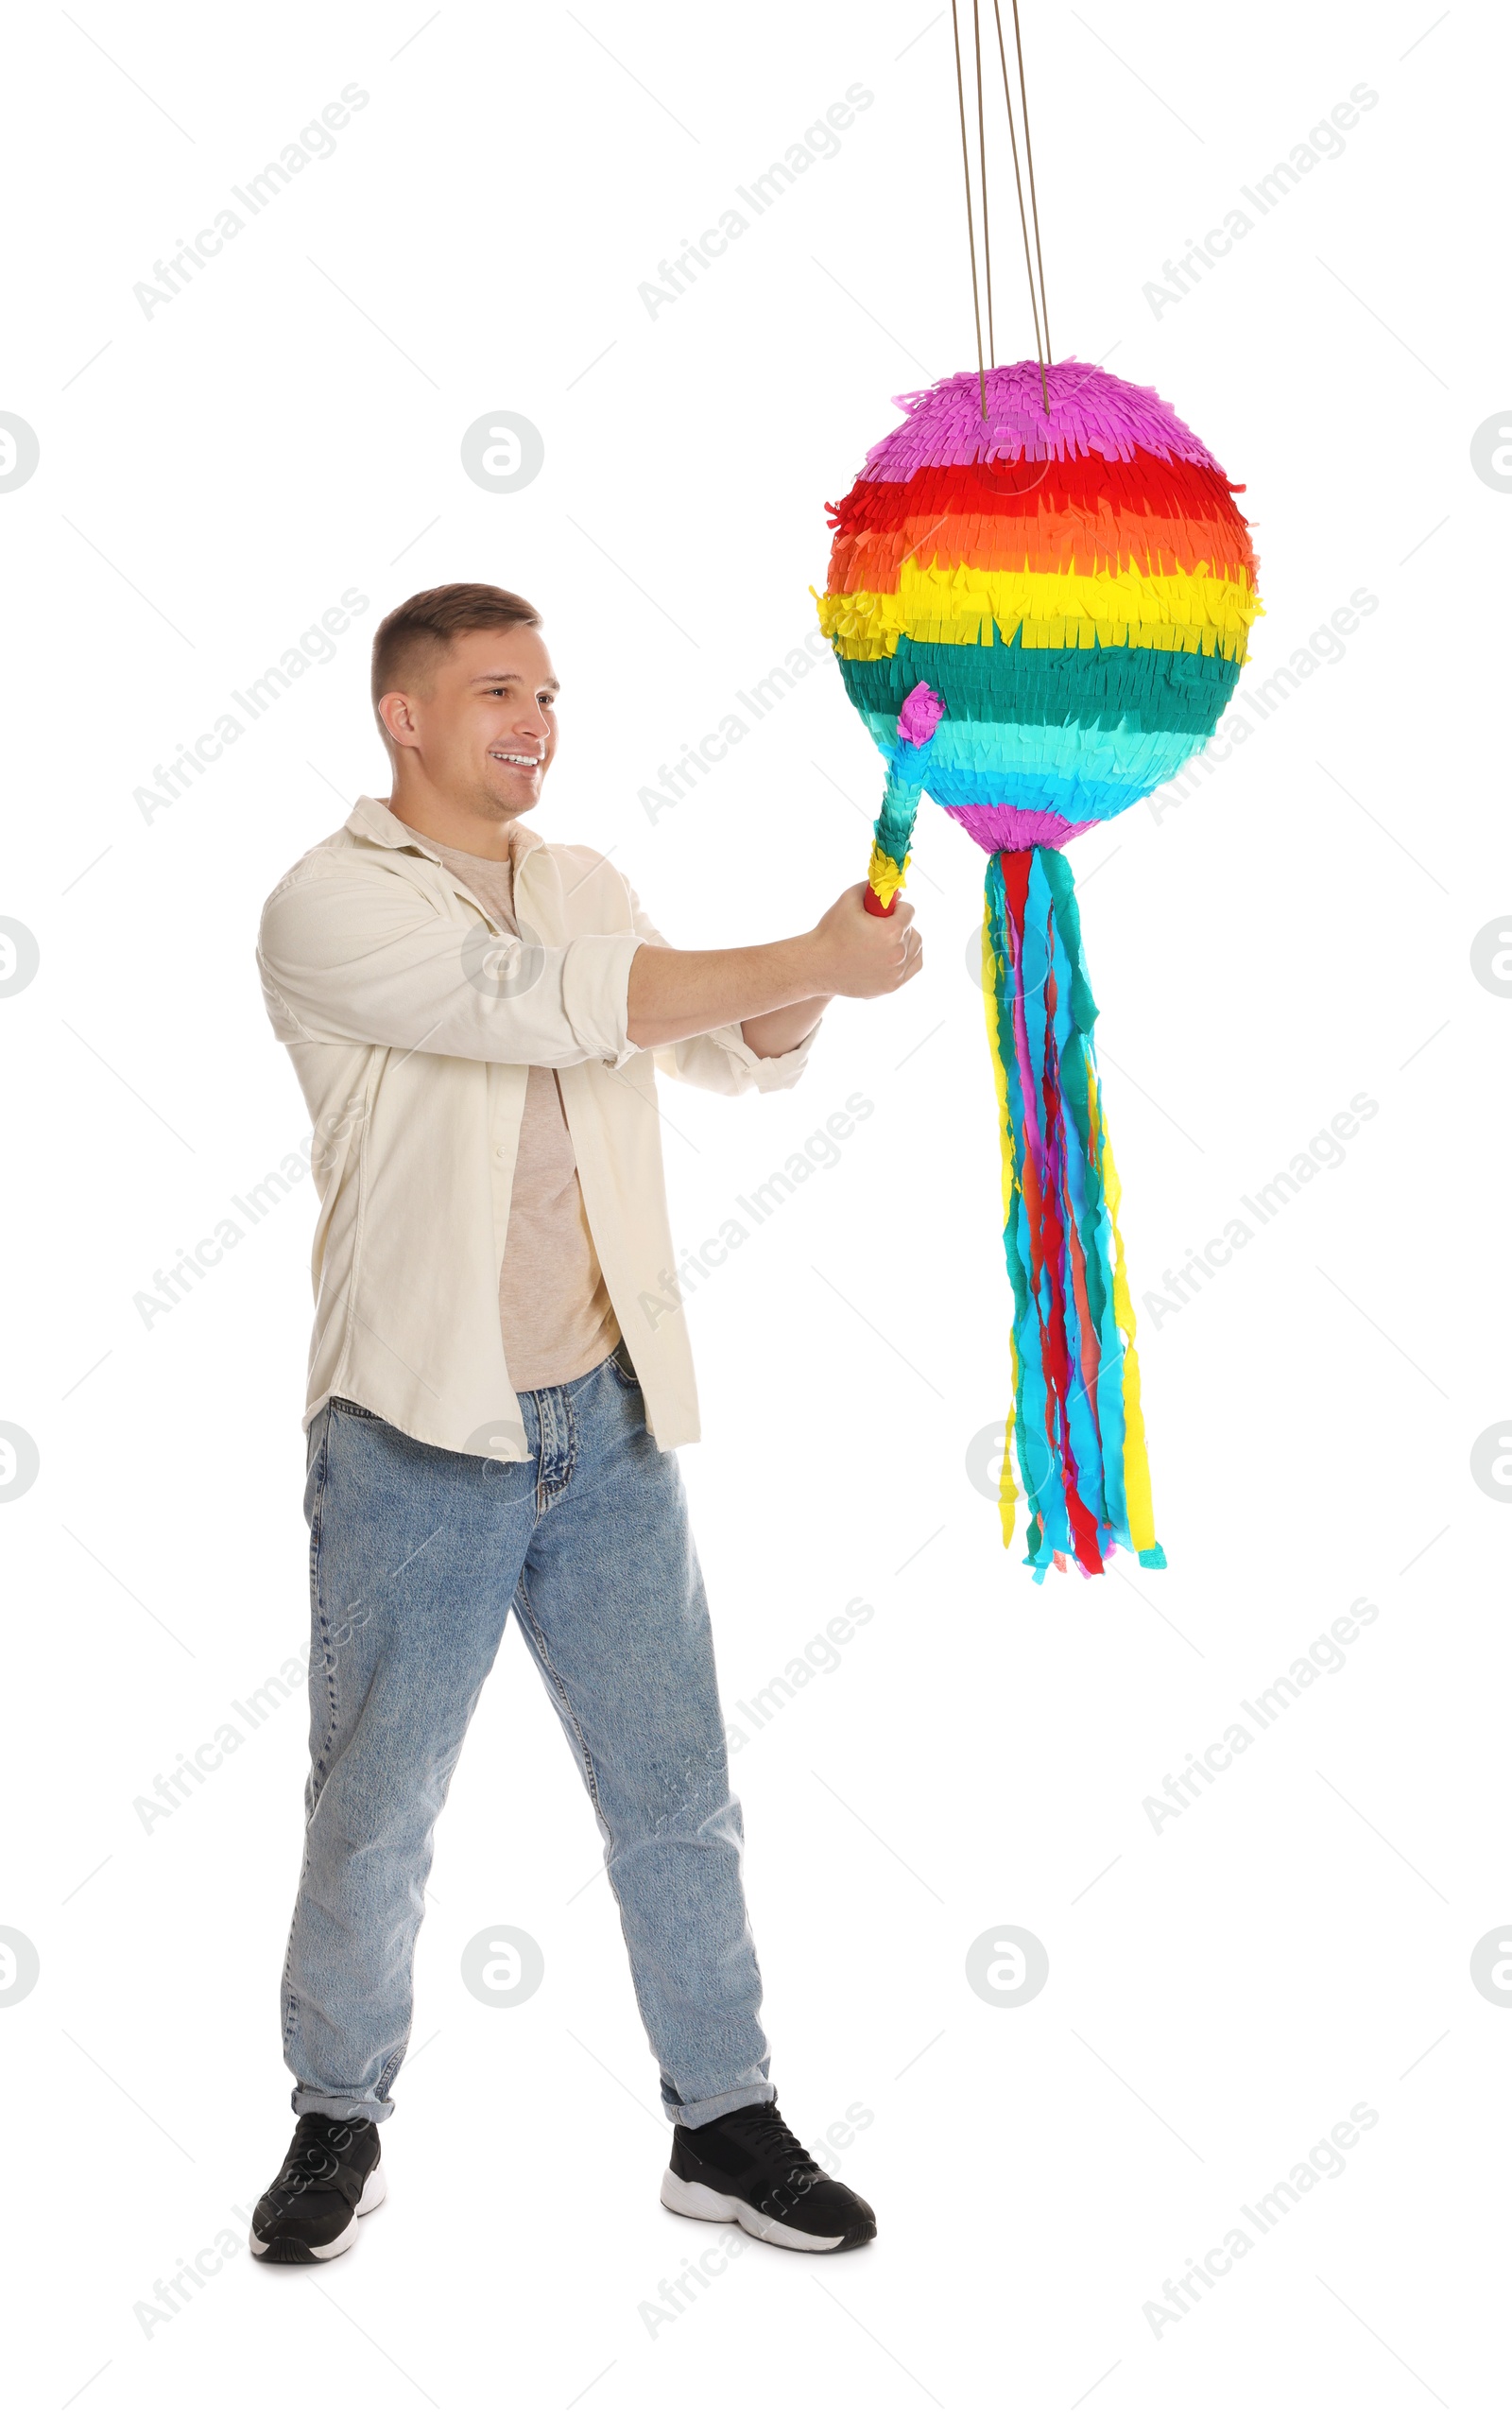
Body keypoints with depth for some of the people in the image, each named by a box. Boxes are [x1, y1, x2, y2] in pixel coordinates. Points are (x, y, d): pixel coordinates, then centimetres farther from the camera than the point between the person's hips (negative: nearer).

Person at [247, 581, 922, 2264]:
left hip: (607, 1424, 5)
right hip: (418, 1436, -5)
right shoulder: (328, 905, -8)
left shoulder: (585, 883, 13)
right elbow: (541, 999, -21)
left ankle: (723, 2124, 23)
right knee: (374, 1814, 8)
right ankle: (338, 2123, 28)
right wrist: (815, 959, -19)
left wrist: (820, 968, -10)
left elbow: (736, 1051, 12)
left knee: (676, 1795, 9)